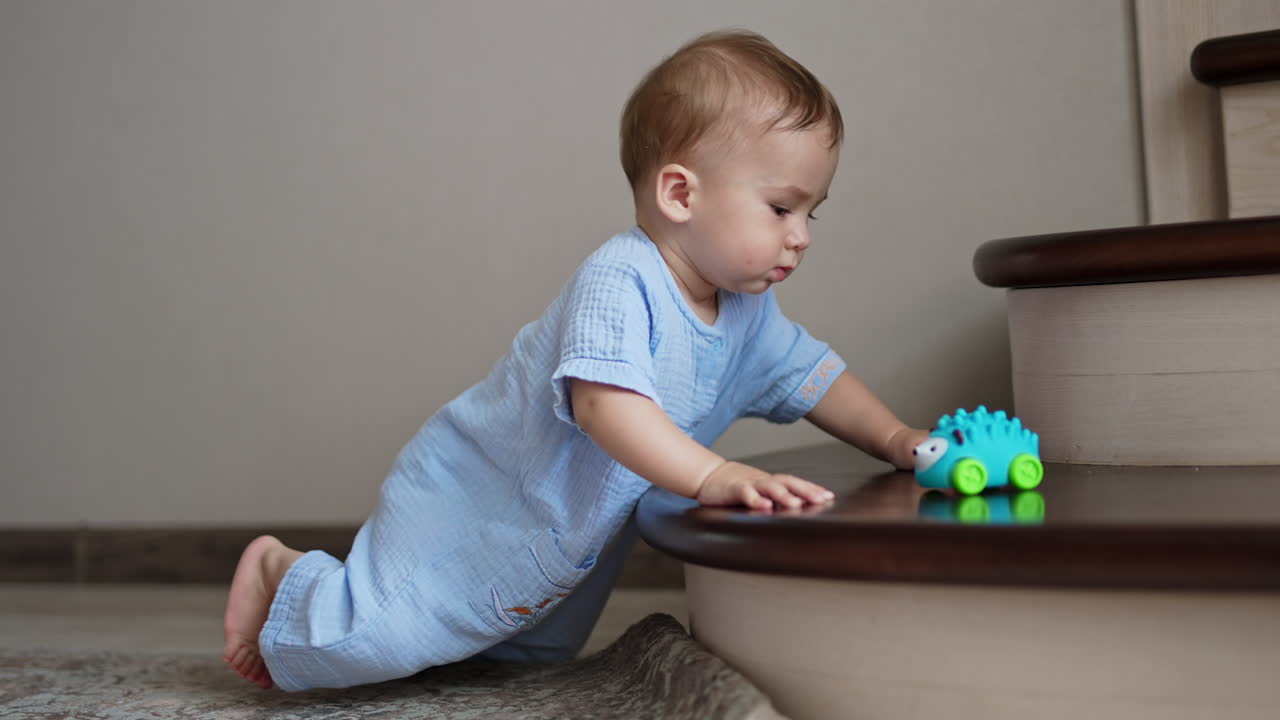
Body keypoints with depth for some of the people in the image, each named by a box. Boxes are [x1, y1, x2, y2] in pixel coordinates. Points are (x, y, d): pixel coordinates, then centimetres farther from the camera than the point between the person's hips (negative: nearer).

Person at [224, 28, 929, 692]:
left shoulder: (747, 314, -4)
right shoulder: (618, 283, -33)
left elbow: (810, 374, 9)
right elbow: (604, 399, -47)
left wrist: (894, 437, -3)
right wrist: (713, 476, -56)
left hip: (561, 536, 9)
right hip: (466, 503, -9)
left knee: (540, 653, 27)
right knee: (373, 642, -13)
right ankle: (282, 574, 16)